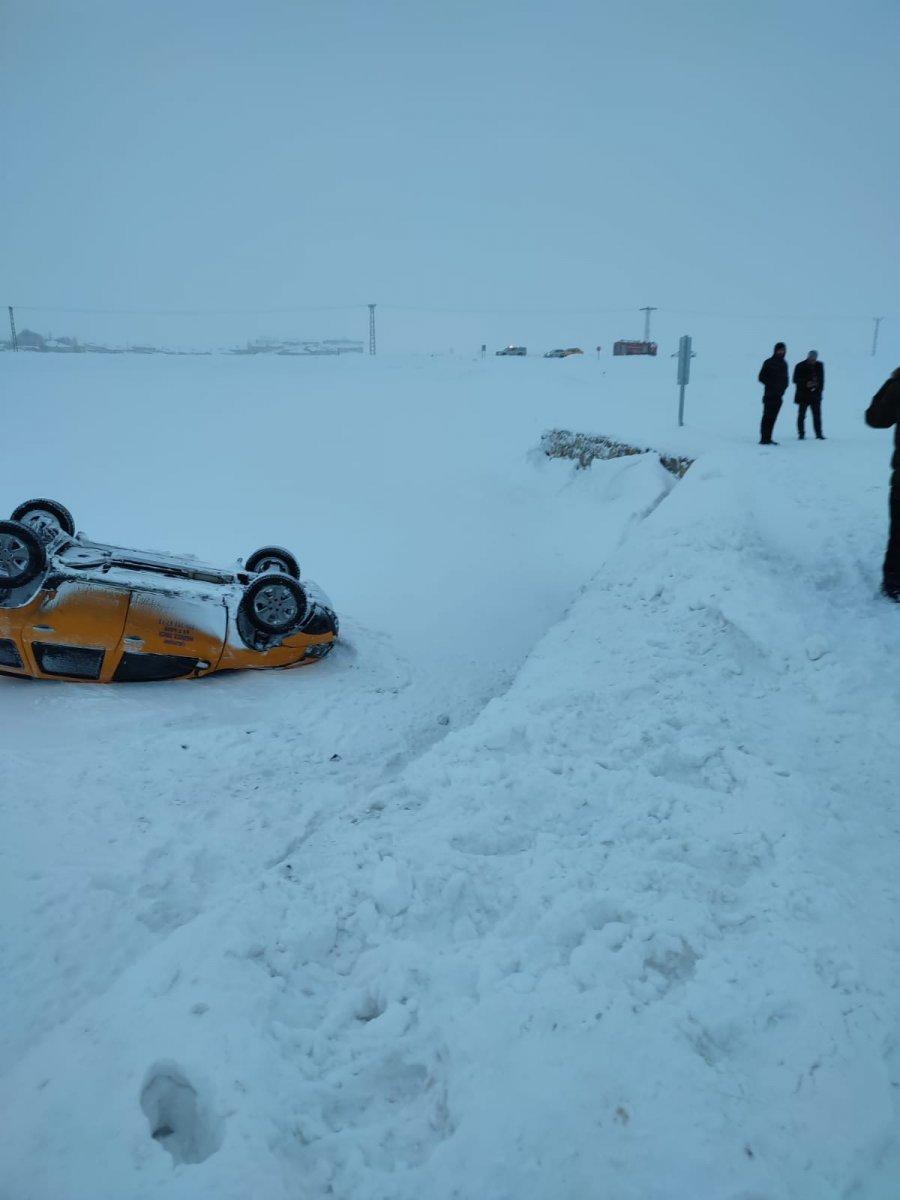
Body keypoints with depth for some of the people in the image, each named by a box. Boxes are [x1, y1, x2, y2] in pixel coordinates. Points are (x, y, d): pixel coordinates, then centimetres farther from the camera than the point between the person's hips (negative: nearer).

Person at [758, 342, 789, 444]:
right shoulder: (768, 363, -2)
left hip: (779, 396, 6)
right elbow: (761, 377, -5)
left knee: (773, 418, 6)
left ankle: (768, 439, 8)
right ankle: (764, 439, -9)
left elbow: (785, 378, 23)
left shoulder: (784, 364, 16)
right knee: (767, 416, -9)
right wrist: (772, 386, -11)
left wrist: (783, 388, 3)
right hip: (770, 395, -6)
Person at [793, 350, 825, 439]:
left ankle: (819, 434, 7)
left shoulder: (819, 365, 8)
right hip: (803, 395, -3)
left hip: (815, 395, 3)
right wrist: (806, 383, -18)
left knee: (817, 415, 2)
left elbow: (821, 379, 14)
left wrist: (819, 389, 0)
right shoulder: (800, 366, -3)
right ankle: (801, 434, 7)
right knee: (801, 415, 0)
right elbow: (795, 380, -4)